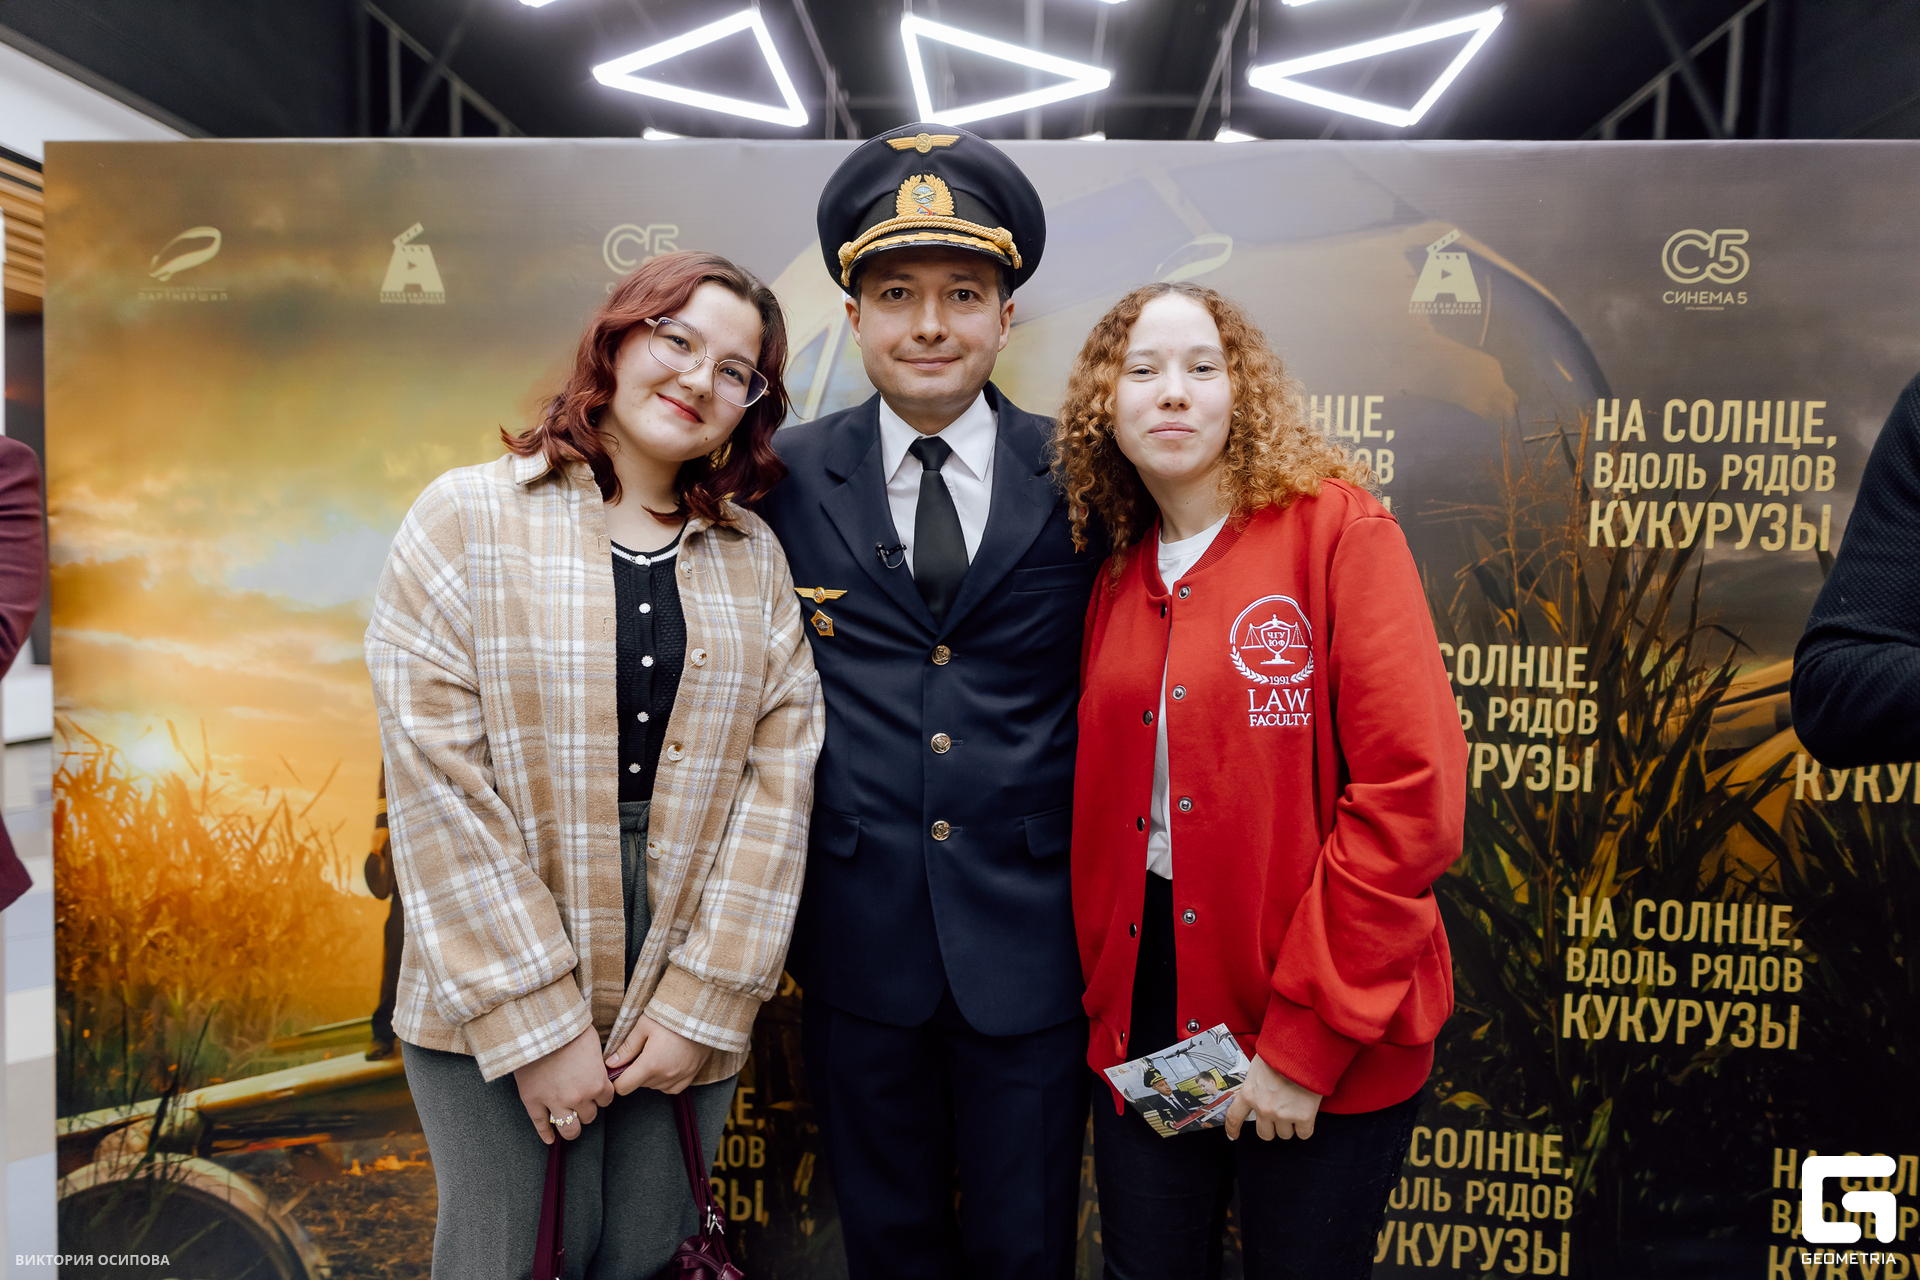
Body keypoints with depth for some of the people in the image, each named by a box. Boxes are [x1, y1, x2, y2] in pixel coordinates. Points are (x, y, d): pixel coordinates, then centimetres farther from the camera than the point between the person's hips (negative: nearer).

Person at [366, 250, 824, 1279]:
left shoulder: (752, 556, 6)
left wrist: (704, 1000, -8)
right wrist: (533, 1024, -12)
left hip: (688, 1003, 3)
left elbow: (778, 773, -1)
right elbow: (435, 778, -10)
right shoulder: (468, 519, -4)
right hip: (495, 1004, -2)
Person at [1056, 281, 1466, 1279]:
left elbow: (1411, 792, -17)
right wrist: (1104, 993, 1)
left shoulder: (1338, 528, -10)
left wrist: (1306, 1036, -17)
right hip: (1145, 1009, 5)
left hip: (1328, 1044, -4)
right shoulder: (1117, 578, 7)